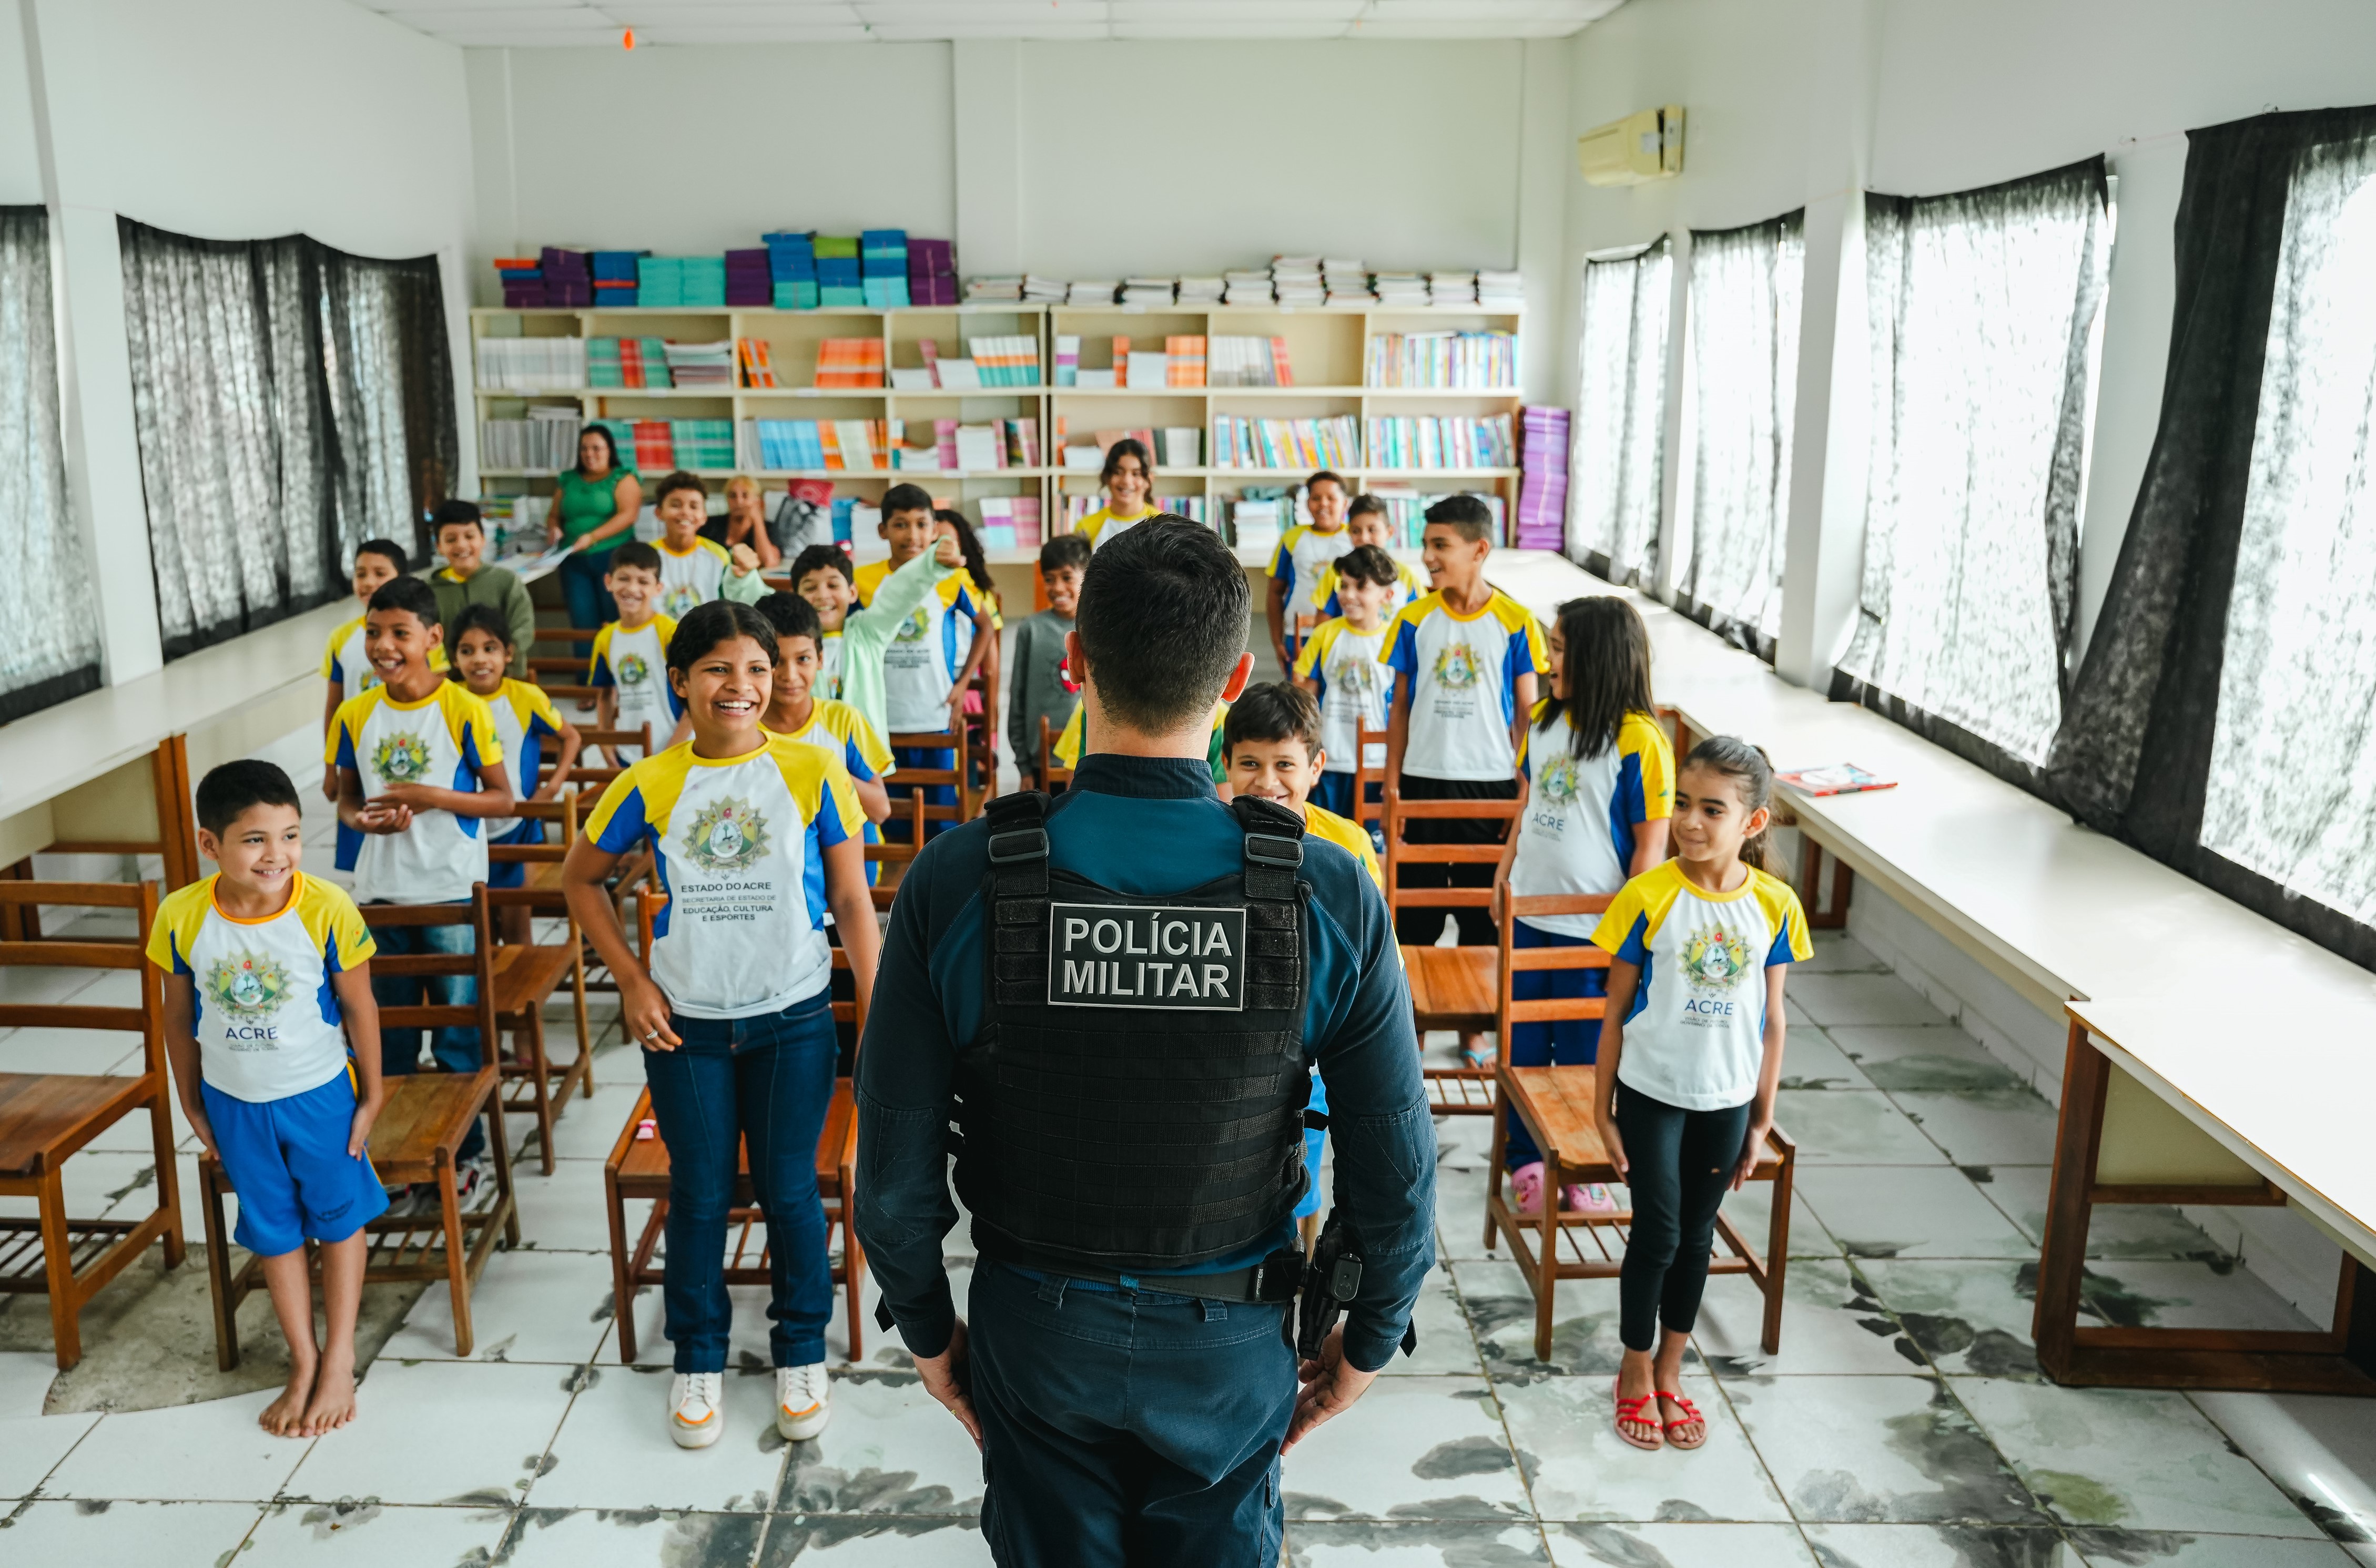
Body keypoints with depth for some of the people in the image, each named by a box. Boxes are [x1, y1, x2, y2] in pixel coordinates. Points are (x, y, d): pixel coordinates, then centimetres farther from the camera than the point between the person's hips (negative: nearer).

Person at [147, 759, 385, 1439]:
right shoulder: (181, 917, -16)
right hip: (235, 1103, 2)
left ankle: (339, 1359, 30)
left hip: (320, 1094, -2)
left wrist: (371, 1097, -4)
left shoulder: (328, 910, -22)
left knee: (338, 1217, 13)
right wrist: (193, 1106, 6)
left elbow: (359, 1007, -10)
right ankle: (303, 1361, 32)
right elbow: (179, 1017, -1)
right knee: (274, 1230, 16)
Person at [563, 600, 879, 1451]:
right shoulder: (650, 785, -6)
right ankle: (698, 1358, 33)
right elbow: (581, 878, 9)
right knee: (699, 1194, 12)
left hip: (793, 1021, -1)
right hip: (685, 1026, 1)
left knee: (789, 1189, 9)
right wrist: (630, 981, 1)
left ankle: (801, 1352, 31)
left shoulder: (813, 771, -8)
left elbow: (852, 899, -3)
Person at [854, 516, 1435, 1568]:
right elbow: (1397, 1174, -12)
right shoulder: (1329, 894, -20)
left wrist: (927, 1328, 6)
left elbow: (896, 1167, -12)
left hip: (1033, 1327, 0)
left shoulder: (956, 881, -21)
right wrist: (1366, 1340, 6)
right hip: (1229, 1349, 0)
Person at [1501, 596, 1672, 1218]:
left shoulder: (1640, 741, -16)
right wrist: (1504, 879, 12)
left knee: (1583, 1054, 9)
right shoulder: (1545, 719, 3)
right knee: (1522, 1045, 15)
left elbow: (1650, 845, -13)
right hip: (1527, 916, 6)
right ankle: (1526, 1157, 30)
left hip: (1591, 928, -6)